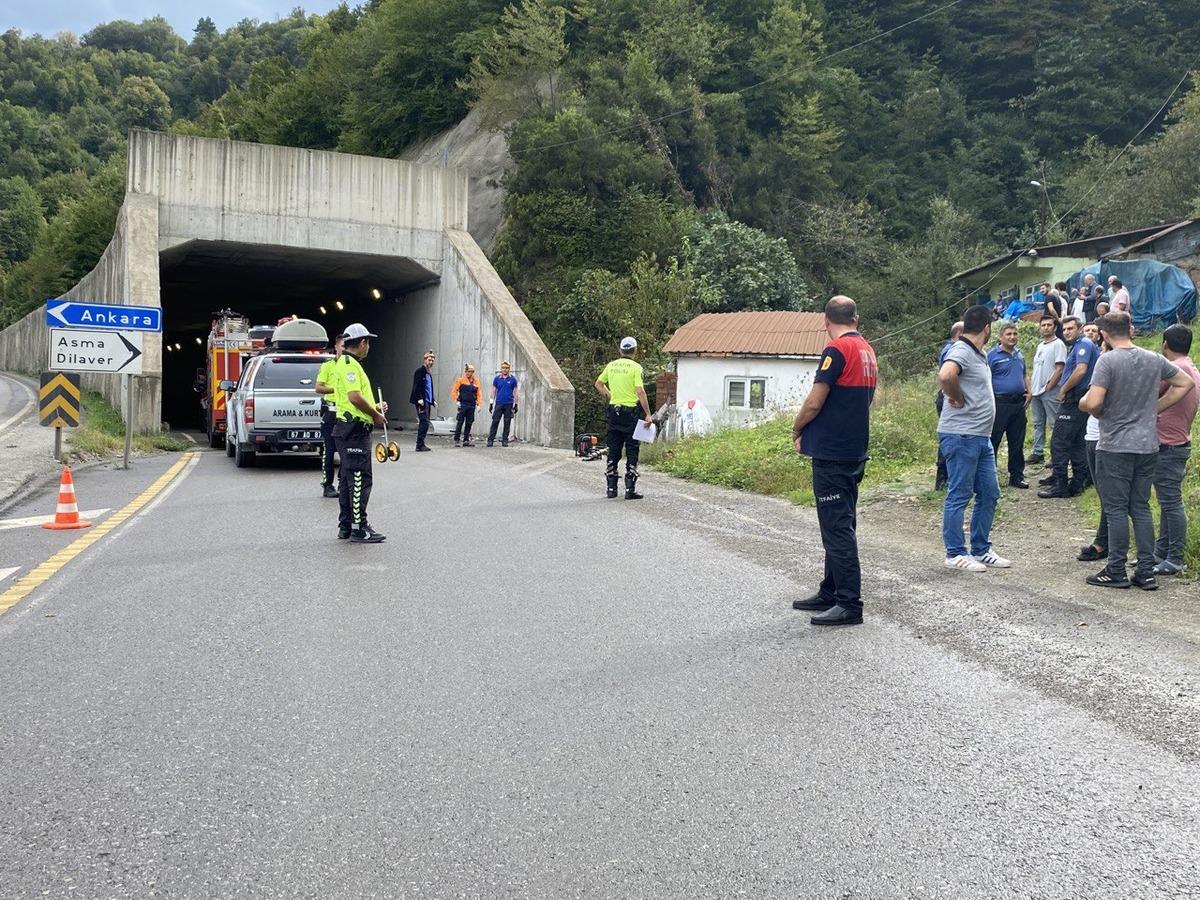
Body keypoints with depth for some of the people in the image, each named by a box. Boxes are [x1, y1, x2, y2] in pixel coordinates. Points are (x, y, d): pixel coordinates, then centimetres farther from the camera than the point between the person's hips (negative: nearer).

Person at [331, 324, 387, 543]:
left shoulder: (347, 363, 19)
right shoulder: (349, 363, -14)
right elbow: (355, 397, -24)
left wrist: (374, 408, 13)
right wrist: (375, 415, -12)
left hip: (350, 429, 11)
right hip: (355, 429, -11)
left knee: (348, 479, 14)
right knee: (360, 479, -7)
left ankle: (345, 526, 21)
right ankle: (359, 528, -4)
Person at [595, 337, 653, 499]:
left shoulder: (611, 365, 7)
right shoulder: (635, 367, -9)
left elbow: (599, 384, 18)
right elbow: (640, 392, -16)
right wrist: (648, 414, -13)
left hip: (614, 410, 5)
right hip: (631, 411, -5)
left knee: (613, 449, 11)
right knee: (632, 450, 2)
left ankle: (611, 488, 14)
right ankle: (630, 489, -2)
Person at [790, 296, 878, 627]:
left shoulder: (837, 349, -14)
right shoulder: (868, 351, 12)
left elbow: (814, 402, -18)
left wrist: (797, 430, 1)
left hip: (831, 452, -9)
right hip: (855, 451, 9)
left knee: (837, 528, -6)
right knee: (841, 525, 15)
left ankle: (849, 604, -3)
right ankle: (831, 592, 25)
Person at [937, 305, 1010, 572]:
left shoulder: (978, 354, 15)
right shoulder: (961, 351, -15)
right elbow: (945, 375, -36)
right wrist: (957, 400, -20)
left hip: (981, 437, 10)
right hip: (961, 436, -10)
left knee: (989, 493, 14)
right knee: (959, 495, -2)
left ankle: (981, 550, 24)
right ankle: (955, 554, 7)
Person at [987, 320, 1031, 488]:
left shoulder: (1019, 354, 15)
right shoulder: (992, 355, -7)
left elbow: (1025, 375, 26)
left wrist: (1029, 392, 11)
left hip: (1019, 403, 7)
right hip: (1000, 403, -7)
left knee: (1017, 442, 11)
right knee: (993, 442, -3)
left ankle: (1017, 475, 20)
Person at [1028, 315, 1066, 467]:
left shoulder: (1058, 344, -7)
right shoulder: (1040, 346, 18)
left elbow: (1059, 369, -14)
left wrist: (1048, 386, -15)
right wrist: (1031, 388, 11)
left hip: (1050, 392, -8)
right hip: (1036, 391, 8)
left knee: (1055, 424, -5)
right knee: (1038, 423, 12)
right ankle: (1037, 453, 18)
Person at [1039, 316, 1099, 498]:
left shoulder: (1083, 344, -11)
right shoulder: (1076, 346, 19)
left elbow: (1081, 370, -25)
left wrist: (1063, 390, -14)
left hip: (1073, 401, -11)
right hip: (1077, 401, 11)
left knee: (1059, 443, -8)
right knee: (1076, 443, 13)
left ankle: (1060, 486, -7)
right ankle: (1079, 481, 19)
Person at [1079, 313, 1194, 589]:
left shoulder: (1108, 361, -13)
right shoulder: (1154, 359, 6)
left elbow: (1093, 402, -22)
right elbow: (1186, 383, 18)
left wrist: (1083, 402, 0)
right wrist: (1155, 408, 15)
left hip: (1115, 447, -6)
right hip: (1148, 446, 6)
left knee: (1116, 509, 1)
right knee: (1141, 508, 11)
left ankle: (1116, 571, 6)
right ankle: (1146, 573, 13)